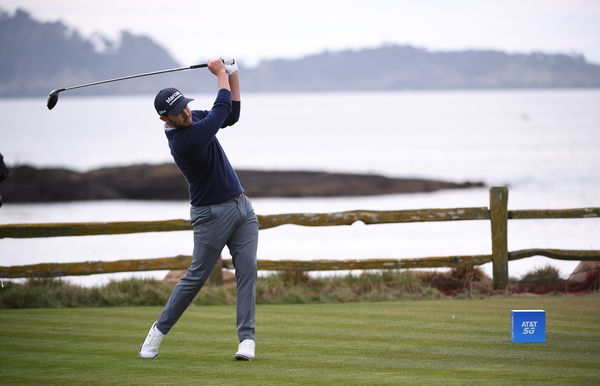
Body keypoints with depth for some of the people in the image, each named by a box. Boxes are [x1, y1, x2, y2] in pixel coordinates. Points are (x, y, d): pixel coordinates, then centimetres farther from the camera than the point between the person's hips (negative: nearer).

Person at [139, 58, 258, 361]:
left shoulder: (192, 119, 1)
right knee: (196, 276, -1)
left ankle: (246, 338, -6)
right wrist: (221, 74, 0)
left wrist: (233, 74, 2)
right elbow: (222, 108, -16)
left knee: (247, 271, -4)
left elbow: (231, 114, 12)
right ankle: (159, 330, 16)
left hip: (241, 207, 8)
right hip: (212, 214, -8)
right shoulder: (186, 140, -25)